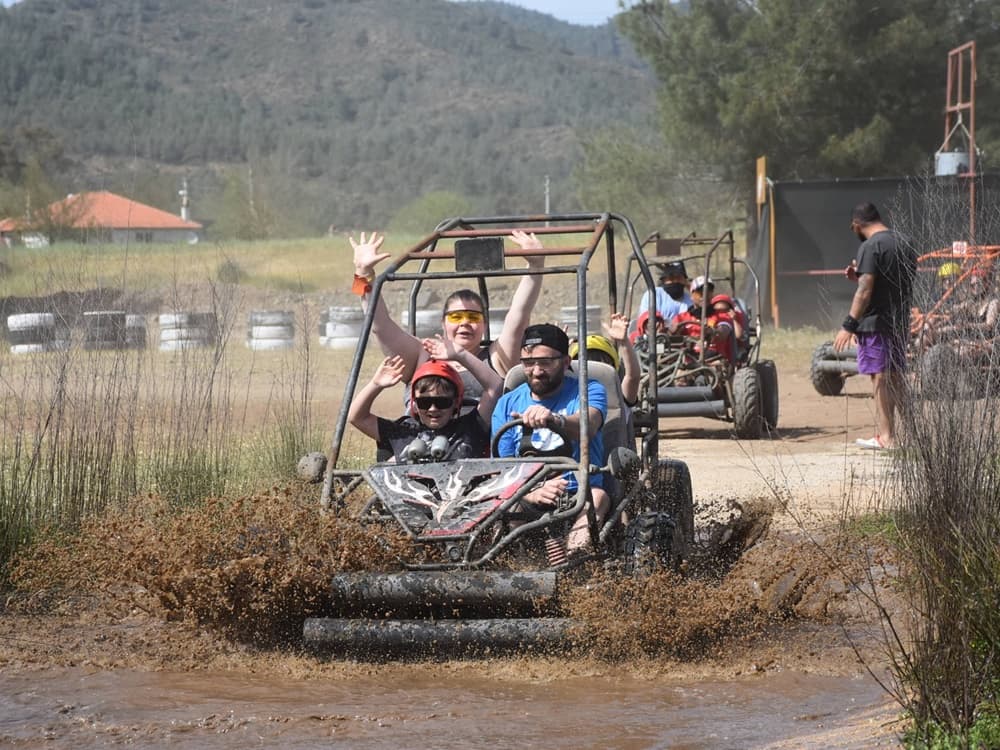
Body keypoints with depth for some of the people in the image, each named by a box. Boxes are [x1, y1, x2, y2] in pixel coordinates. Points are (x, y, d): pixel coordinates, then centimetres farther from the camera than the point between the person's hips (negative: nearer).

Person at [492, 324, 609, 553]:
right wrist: (531, 493, -18)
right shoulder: (507, 404, 13)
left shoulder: (588, 391, 5)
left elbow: (587, 426, -19)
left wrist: (554, 420, -43)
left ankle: (572, 552, -56)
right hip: (526, 501, 2)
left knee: (597, 496, -34)